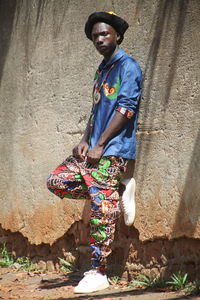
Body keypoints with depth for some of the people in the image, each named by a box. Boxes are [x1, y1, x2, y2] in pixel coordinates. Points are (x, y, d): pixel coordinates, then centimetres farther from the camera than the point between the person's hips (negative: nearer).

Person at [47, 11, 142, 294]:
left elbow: (125, 109, -16)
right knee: (57, 181, 1)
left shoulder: (127, 66, -7)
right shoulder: (101, 71, 20)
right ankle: (118, 189, 5)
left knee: (101, 210, -9)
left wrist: (99, 146, -16)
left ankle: (98, 274, -2)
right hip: (93, 149, 9)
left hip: (113, 150, -9)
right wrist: (84, 141, 6)